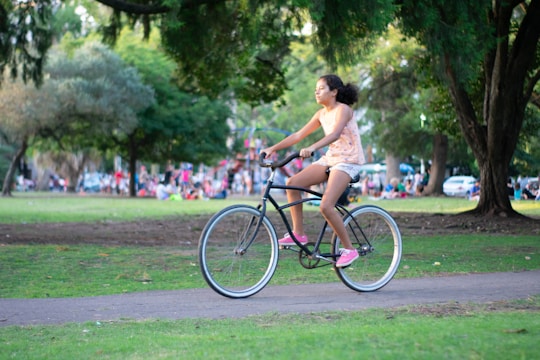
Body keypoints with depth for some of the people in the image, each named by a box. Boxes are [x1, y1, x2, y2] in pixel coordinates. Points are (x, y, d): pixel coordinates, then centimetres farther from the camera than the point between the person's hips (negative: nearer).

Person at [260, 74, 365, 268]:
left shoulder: (343, 109, -13)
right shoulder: (321, 114, 10)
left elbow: (335, 134, -32)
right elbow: (298, 135, 9)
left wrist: (312, 148, -47)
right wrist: (273, 148, -1)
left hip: (348, 161, -8)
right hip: (330, 158, 8)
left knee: (325, 206, -23)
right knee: (293, 183, -10)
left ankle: (349, 249, -8)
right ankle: (298, 233, -3)